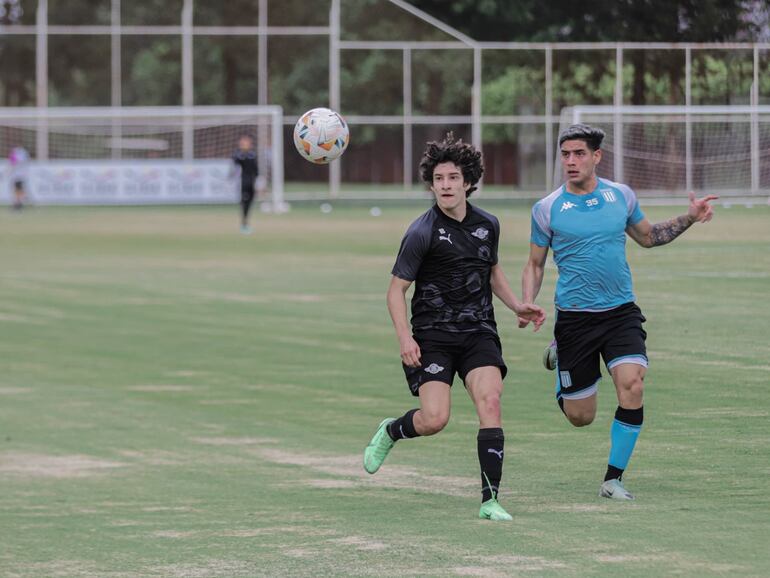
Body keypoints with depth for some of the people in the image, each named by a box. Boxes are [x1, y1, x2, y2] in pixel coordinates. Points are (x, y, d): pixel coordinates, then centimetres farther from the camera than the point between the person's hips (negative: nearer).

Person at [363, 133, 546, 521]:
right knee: (434, 419, -15)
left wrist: (516, 306, 14)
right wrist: (405, 338, -19)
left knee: (490, 402, -18)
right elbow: (397, 288, -7)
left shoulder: (487, 225, 6)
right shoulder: (422, 232, -10)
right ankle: (390, 432, 22)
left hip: (478, 332, 4)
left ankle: (490, 500, -15)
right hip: (432, 335, -4)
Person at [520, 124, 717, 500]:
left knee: (632, 386, -21)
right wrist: (527, 305, -10)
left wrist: (688, 219, 8)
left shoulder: (621, 196, 3)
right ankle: (559, 356, 40)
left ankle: (613, 480, -6)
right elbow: (535, 264, 7)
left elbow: (647, 236, 21)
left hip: (621, 313, 2)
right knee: (580, 417, 4)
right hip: (574, 318, -2)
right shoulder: (547, 209, -4)